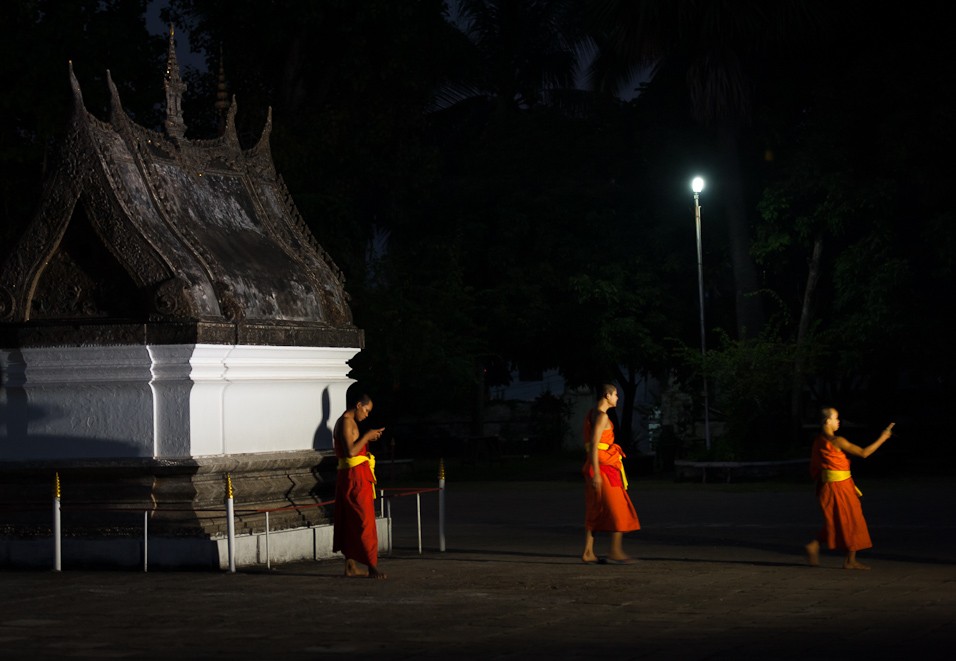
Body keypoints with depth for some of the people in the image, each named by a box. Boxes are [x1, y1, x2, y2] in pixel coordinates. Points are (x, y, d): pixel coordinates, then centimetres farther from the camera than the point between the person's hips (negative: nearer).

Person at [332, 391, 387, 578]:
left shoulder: (344, 422, 18)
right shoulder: (346, 422, -14)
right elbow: (351, 451, -23)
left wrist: (368, 437, 15)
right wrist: (367, 437, -15)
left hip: (349, 477, 11)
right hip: (355, 476, -11)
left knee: (350, 521, 12)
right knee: (364, 522, -9)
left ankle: (351, 565, 16)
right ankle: (371, 566, -10)